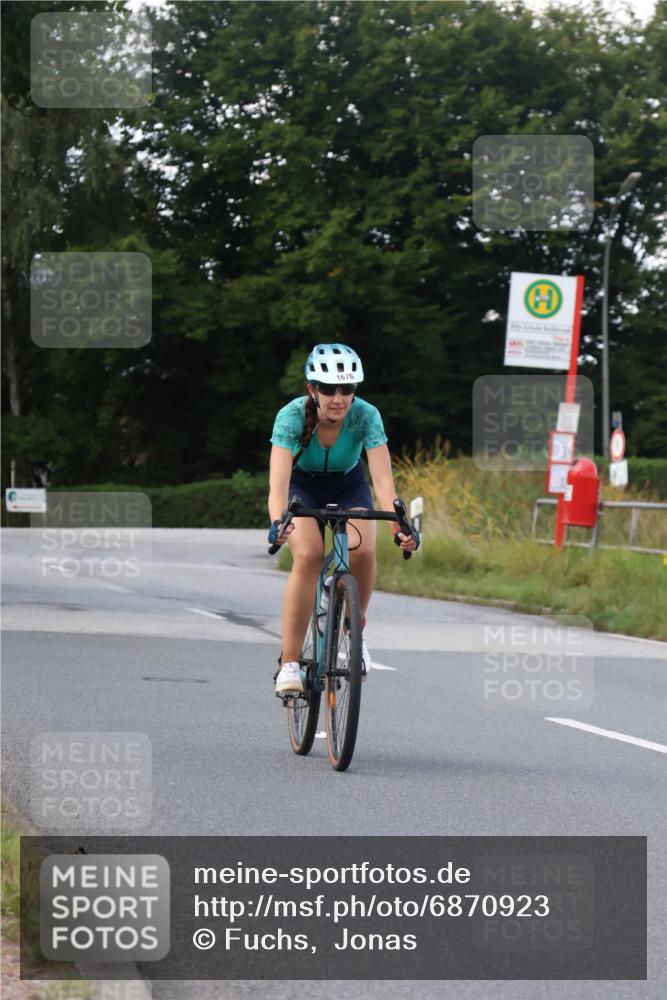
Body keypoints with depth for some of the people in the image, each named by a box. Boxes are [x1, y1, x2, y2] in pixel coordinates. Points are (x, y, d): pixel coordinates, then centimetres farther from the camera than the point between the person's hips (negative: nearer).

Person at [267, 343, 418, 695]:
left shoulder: (366, 415, -28)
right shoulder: (292, 416, -31)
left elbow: (383, 478, -34)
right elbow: (278, 480, -41)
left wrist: (399, 527, -49)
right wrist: (277, 523, -59)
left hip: (348, 487, 1)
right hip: (302, 486, -1)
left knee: (363, 551, -27)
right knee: (308, 556, -28)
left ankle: (354, 628, 1)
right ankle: (289, 663, -23)